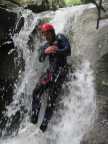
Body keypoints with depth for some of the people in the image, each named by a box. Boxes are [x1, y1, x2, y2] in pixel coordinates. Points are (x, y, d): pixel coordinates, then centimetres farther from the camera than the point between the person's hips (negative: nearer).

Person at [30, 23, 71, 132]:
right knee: (36, 92, -8)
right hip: (50, 70, 6)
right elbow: (40, 59, 0)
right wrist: (45, 51, -21)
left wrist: (54, 51, -22)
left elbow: (68, 51, -14)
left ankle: (45, 123, -4)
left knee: (51, 99, -10)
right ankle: (34, 116, 1)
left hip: (60, 70, -6)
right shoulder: (45, 45, 14)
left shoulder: (60, 38, -1)